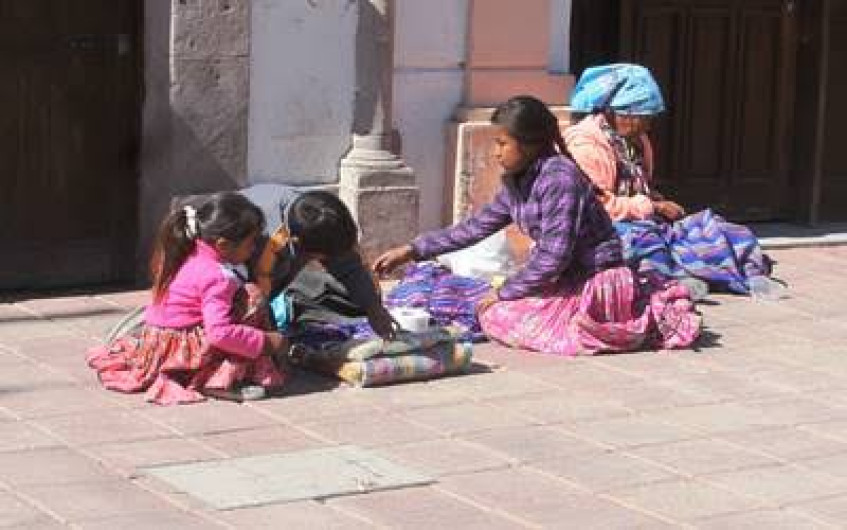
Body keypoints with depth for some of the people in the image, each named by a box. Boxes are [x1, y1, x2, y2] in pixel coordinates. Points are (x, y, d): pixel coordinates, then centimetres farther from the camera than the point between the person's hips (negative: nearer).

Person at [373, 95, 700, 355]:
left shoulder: (559, 178, -20)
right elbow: (477, 227, 15)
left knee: (499, 316, -20)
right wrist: (412, 251, 11)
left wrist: (503, 293, -17)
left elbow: (555, 255, -24)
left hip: (595, 279, -10)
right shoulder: (516, 183, 8)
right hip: (565, 280, 10)